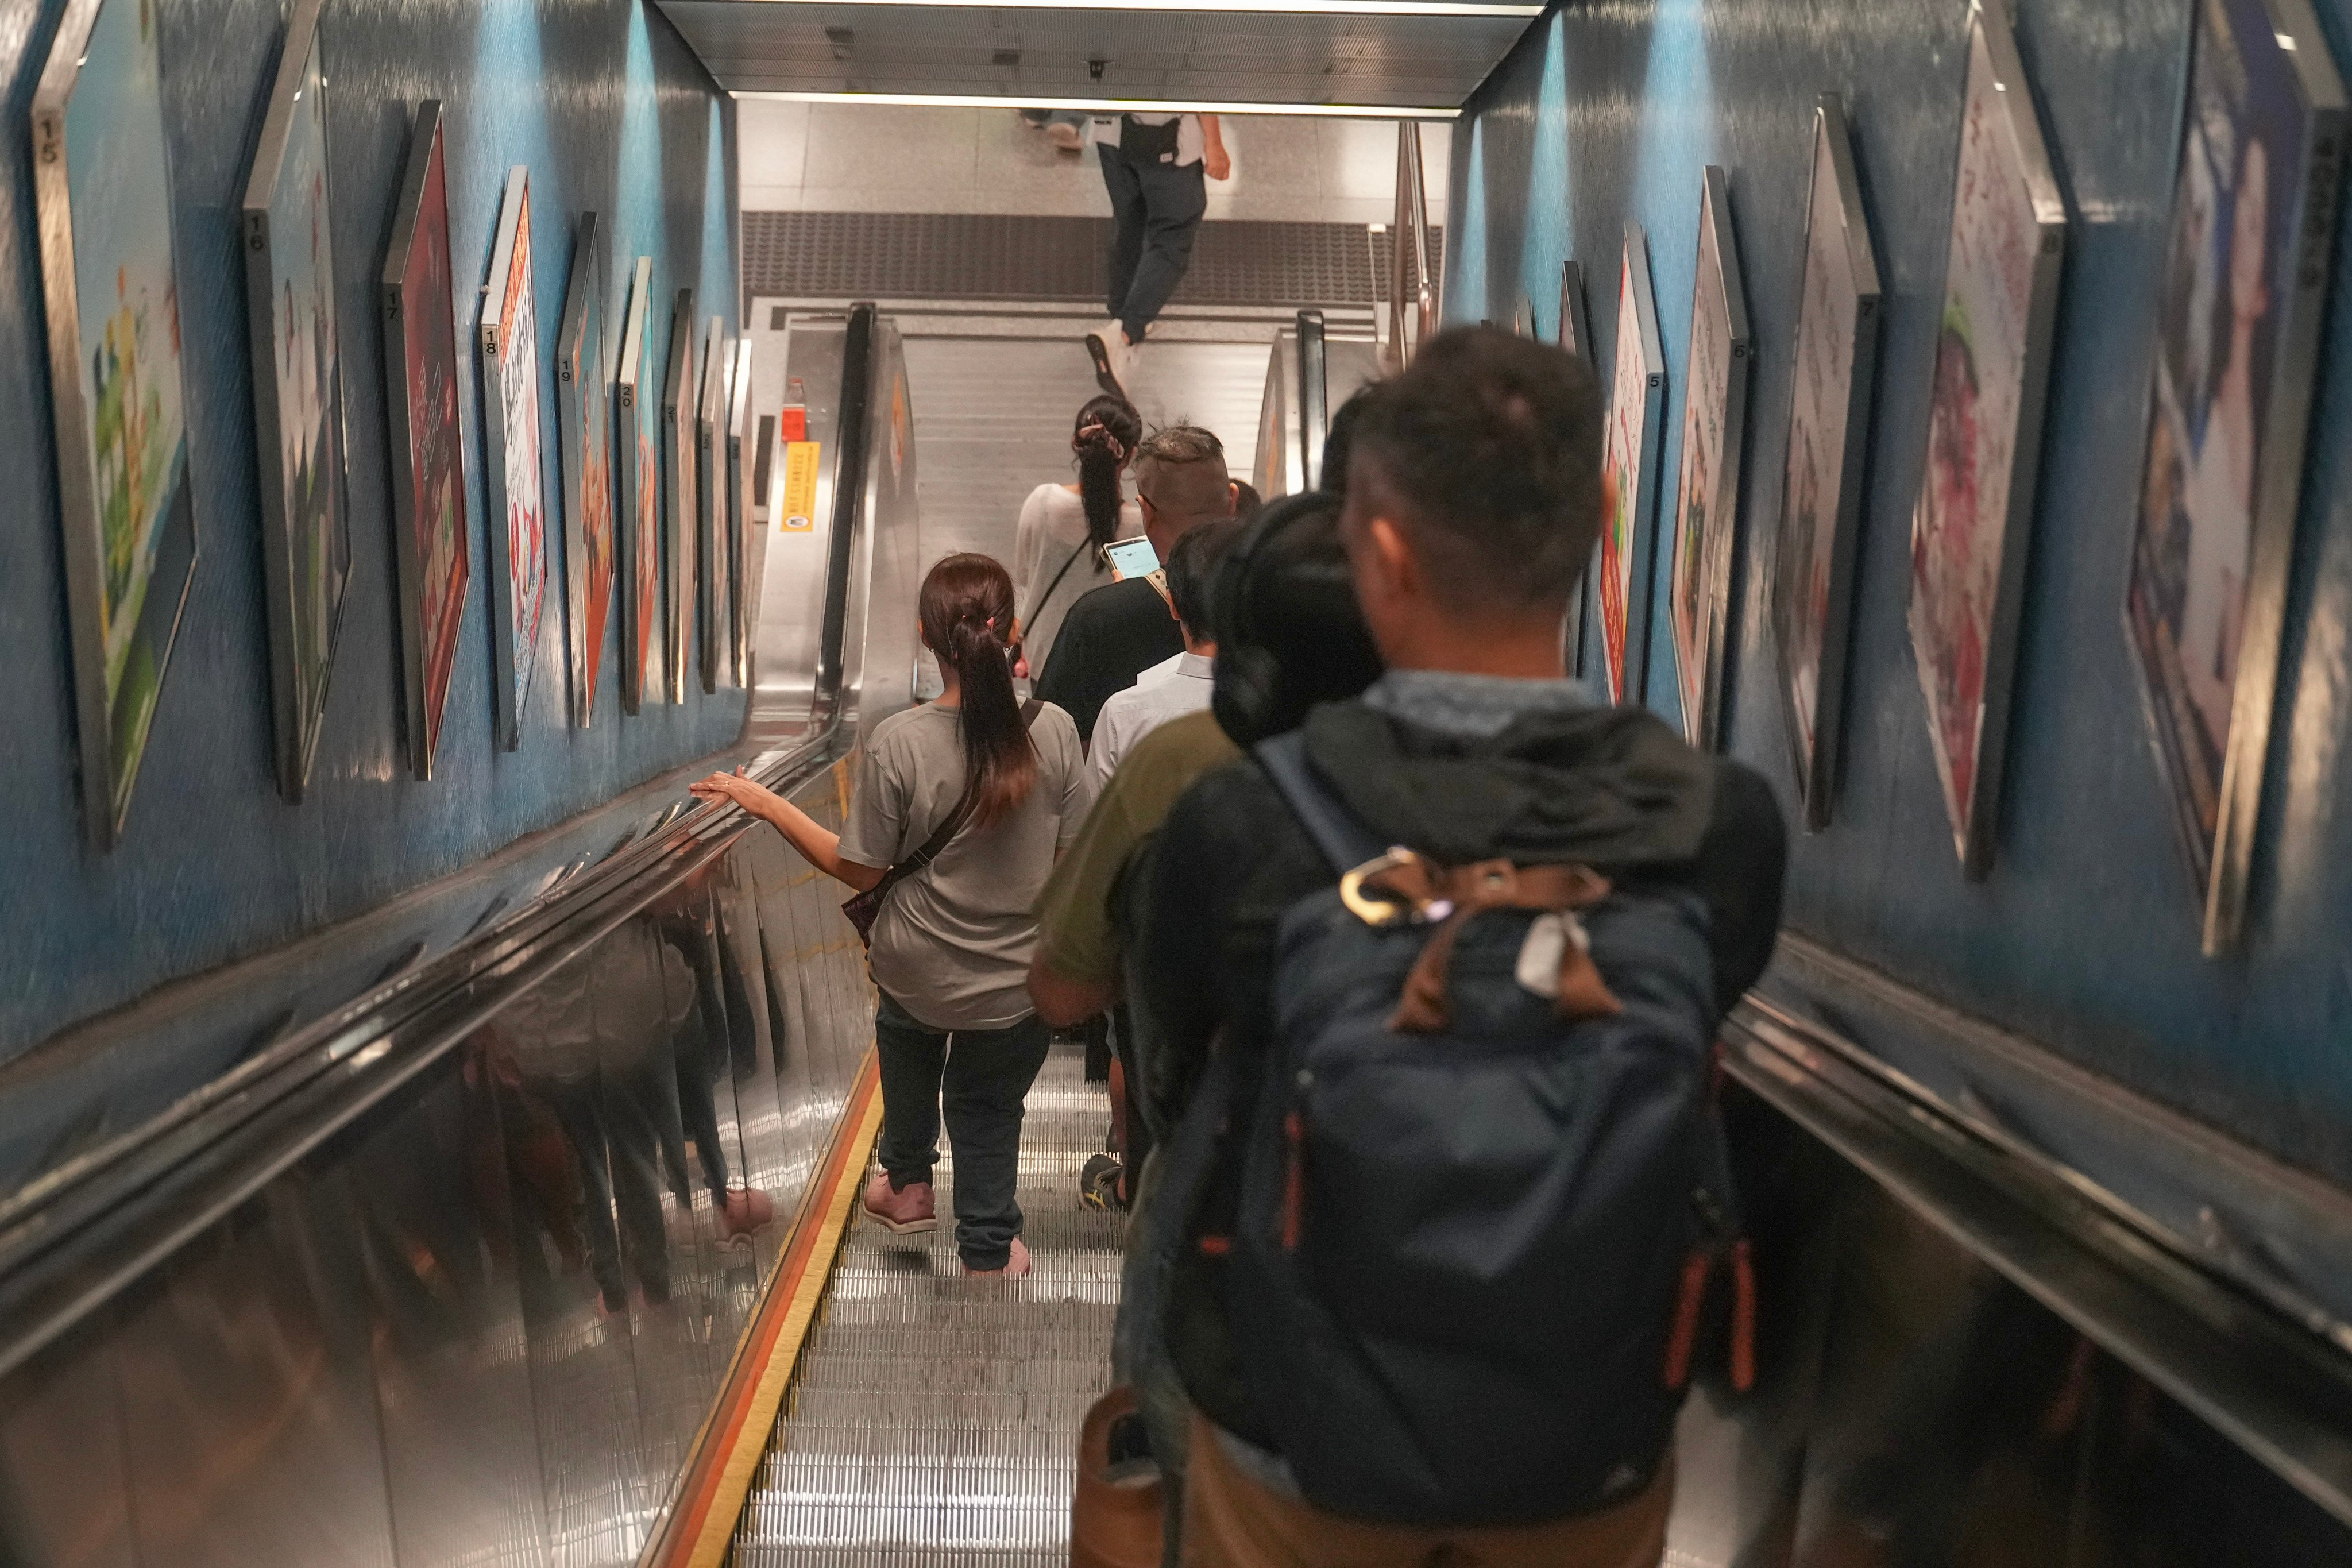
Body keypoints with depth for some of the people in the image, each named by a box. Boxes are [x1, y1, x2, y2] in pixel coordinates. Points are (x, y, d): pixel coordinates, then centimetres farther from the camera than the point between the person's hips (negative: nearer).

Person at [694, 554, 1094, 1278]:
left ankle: (907, 1184, 52)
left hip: (917, 970, 0)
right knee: (986, 1105, 23)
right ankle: (988, 1251, 39)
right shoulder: (1053, 729, -18)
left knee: (906, 1031, 34)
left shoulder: (897, 743, -21)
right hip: (1020, 979, 0)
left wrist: (765, 804, -3)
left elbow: (860, 871, -12)